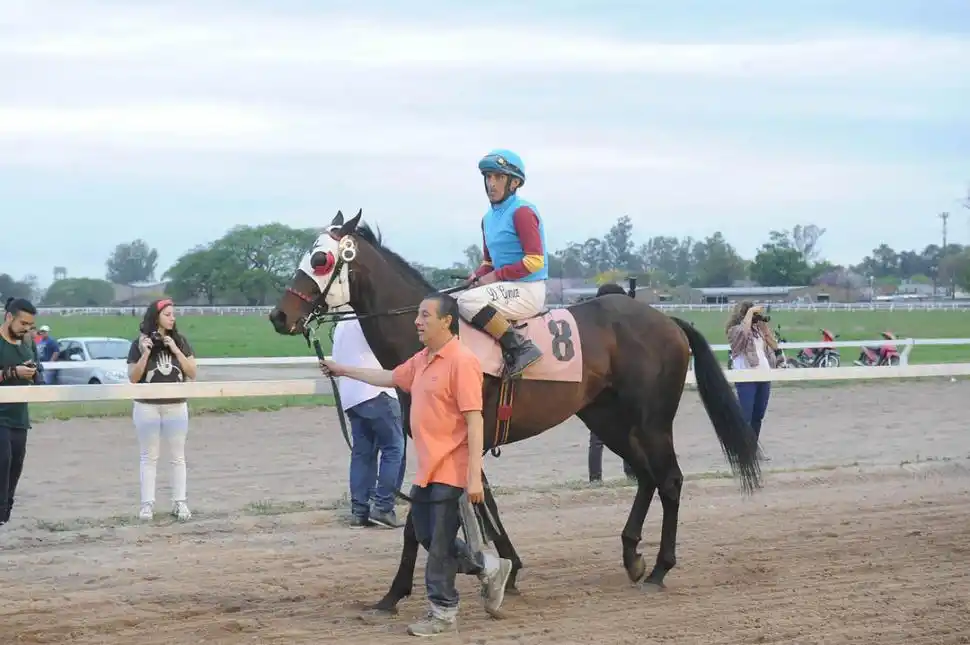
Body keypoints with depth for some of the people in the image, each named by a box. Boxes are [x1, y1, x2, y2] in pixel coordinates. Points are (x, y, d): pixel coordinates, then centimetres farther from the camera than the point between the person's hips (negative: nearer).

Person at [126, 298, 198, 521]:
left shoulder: (180, 340, 2)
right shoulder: (140, 343, -4)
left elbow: (192, 373, -1)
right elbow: (133, 378, -6)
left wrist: (175, 350, -11)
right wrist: (145, 353, -17)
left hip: (176, 406, 2)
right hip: (147, 406, -2)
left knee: (178, 457, 4)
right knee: (149, 457, 2)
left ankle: (179, 503, 9)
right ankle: (147, 504, 5)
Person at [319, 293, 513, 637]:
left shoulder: (462, 362, -18)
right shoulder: (421, 360, 10)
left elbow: (474, 421, -21)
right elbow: (389, 378, 28)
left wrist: (474, 477, -24)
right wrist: (342, 370, 31)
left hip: (450, 472, -9)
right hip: (426, 470, 9)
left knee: (439, 545, 0)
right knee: (428, 538, 15)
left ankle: (443, 613, 14)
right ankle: (489, 567, 30)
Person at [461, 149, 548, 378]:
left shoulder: (522, 212, -12)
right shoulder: (489, 218, 15)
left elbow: (534, 260, -18)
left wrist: (496, 276, -16)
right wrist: (478, 276, 0)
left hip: (527, 291, -10)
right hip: (503, 288, 10)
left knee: (468, 302, -28)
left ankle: (520, 348, -24)